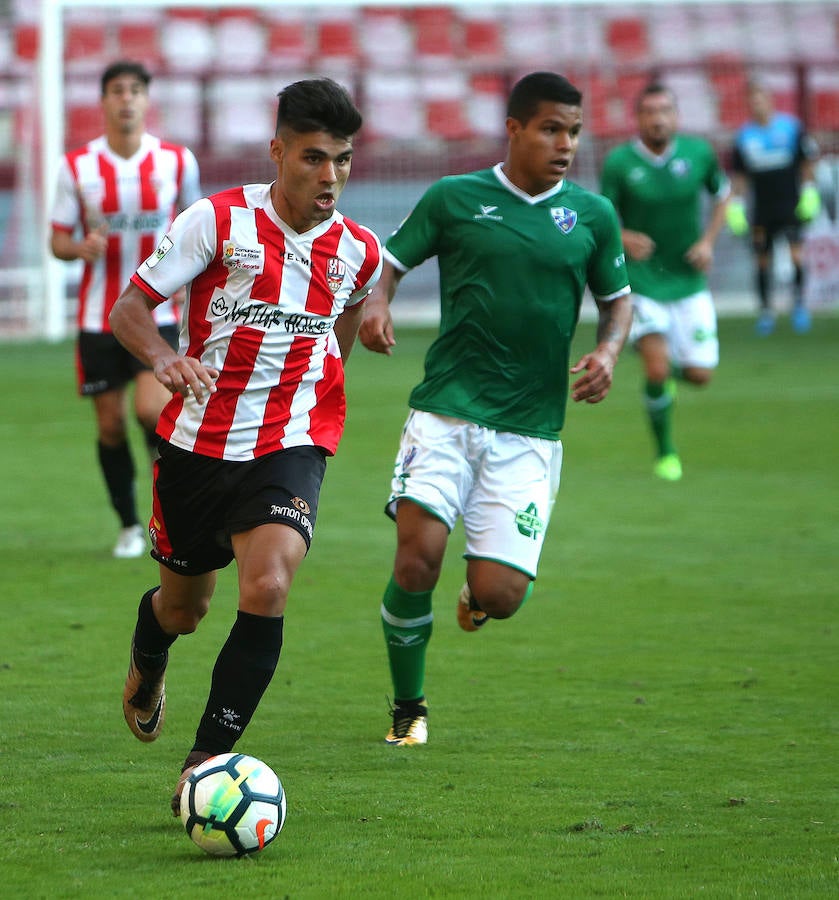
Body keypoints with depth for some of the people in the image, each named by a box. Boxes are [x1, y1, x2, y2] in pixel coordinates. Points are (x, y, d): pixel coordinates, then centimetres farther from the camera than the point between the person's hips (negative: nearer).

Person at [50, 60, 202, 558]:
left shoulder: (177, 160, -2)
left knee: (152, 410, -19)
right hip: (98, 316, 1)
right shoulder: (77, 166, -3)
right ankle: (129, 525, 22)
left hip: (159, 313, -1)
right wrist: (82, 248, -20)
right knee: (110, 424, 5)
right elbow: (58, 240, 2)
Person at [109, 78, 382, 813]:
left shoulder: (359, 252, 0)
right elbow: (130, 308, -11)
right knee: (183, 607, 16)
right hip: (197, 444, 0)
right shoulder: (220, 221, -10)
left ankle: (205, 764, -16)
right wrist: (164, 358, -30)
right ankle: (148, 664, 56)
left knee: (268, 589, -24)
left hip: (289, 450, 0)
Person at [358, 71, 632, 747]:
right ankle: (408, 708, 7)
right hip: (446, 412, -1)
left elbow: (618, 298, 20)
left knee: (499, 597, -9)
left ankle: (477, 597, 33)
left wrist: (609, 350, 0)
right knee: (418, 559, -18)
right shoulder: (454, 199, 3)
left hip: (530, 431, 1)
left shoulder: (592, 215, 8)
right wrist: (376, 305, -13)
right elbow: (390, 261, 9)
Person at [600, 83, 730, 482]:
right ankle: (665, 453, 5)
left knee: (700, 375, -1)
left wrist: (708, 240, -1)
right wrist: (625, 239, -27)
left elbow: (722, 194, 14)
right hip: (641, 281, -3)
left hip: (688, 281, 3)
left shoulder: (698, 152, -4)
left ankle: (672, 370, 38)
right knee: (657, 368, -17)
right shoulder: (618, 162, -11)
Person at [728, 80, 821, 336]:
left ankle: (799, 303, -2)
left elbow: (808, 161, 6)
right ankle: (766, 311, 18)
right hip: (762, 208, 2)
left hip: (792, 207, -2)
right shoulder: (744, 136, 3)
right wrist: (736, 205, 3)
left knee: (796, 254, -16)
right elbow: (738, 176, 10)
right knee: (762, 260, 5)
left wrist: (809, 191, 0)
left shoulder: (791, 126, -2)